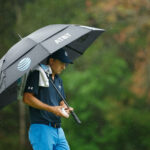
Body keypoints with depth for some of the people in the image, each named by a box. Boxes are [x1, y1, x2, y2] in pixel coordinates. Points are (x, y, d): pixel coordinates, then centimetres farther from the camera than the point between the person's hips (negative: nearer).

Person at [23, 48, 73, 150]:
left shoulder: (59, 80, 22)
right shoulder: (37, 75, -6)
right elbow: (27, 98, -15)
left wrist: (65, 109, 2)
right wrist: (51, 109, -18)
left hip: (58, 130, 8)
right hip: (41, 127, -8)